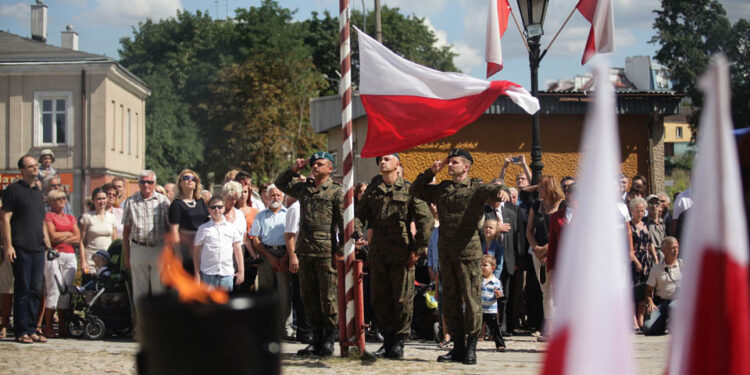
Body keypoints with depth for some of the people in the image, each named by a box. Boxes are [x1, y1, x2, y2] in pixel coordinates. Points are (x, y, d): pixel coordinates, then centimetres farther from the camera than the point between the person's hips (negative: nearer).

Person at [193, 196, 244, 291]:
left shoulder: (231, 227, 7)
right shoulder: (203, 228, 3)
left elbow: (237, 250, 10)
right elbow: (196, 250, 6)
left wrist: (241, 271, 7)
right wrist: (197, 273, 3)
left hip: (227, 273, 2)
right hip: (208, 273, -2)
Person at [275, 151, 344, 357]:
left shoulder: (336, 191, -2)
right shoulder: (303, 188, 14)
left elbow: (344, 222, -6)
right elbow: (279, 184, 27)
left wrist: (341, 248, -12)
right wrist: (293, 170, 11)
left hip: (326, 251, -6)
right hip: (305, 251, 6)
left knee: (327, 297, -3)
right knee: (308, 296, 8)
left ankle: (328, 340, 4)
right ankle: (316, 339, 15)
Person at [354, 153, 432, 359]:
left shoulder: (409, 189, -1)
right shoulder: (372, 190, 12)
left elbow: (425, 220, -4)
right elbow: (359, 214, 13)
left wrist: (418, 249, -9)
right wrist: (359, 234, -7)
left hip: (402, 254, -4)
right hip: (378, 253, 4)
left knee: (402, 299, -2)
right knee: (378, 299, 7)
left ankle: (399, 342, 7)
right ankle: (388, 340, 18)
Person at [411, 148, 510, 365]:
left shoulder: (476, 188, -1)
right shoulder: (441, 189, 16)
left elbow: (492, 191, -19)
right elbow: (416, 191, 25)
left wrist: (501, 191, -43)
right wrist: (431, 172, 12)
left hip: (468, 252, -6)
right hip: (446, 252, 6)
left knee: (471, 300, -3)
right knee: (450, 300, 9)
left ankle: (471, 349, 3)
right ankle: (458, 347, 16)